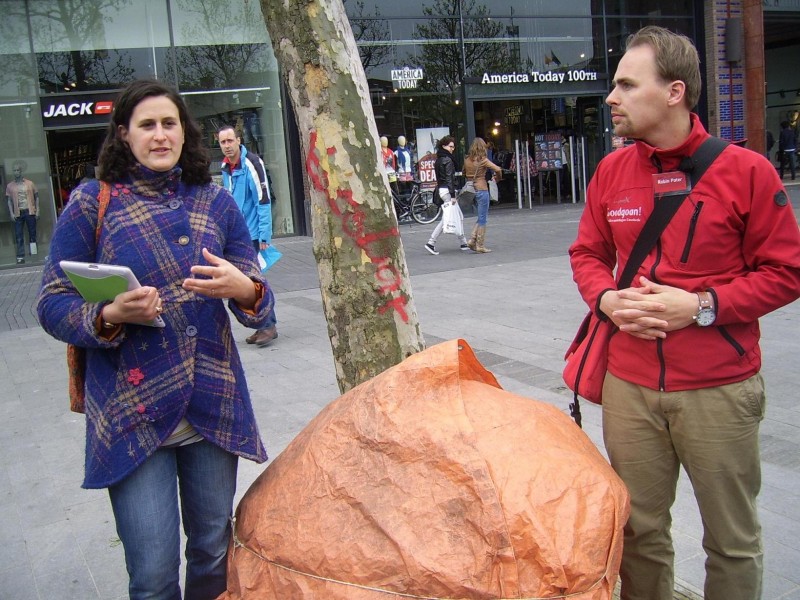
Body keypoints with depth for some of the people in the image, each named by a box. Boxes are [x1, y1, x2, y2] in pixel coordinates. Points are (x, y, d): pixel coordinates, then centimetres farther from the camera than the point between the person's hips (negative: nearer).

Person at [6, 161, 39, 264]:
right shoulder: (10, 186, 6)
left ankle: (34, 254, 10)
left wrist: (37, 211, -1)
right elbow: (9, 200, 7)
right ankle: (20, 257, -2)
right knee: (19, 236, -2)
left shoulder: (30, 183, 5)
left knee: (32, 234, 3)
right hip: (18, 213, 1)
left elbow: (36, 197, 7)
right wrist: (11, 213, -3)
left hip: (30, 212, -1)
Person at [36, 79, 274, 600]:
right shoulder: (91, 203, 1)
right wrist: (110, 315, -20)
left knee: (214, 552, 14)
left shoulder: (216, 202, 8)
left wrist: (244, 288, -15)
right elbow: (52, 305, 0)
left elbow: (259, 300, 9)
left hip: (214, 403, 3)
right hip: (132, 412, -2)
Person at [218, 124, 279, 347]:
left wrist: (264, 236, -19)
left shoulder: (251, 164, -14)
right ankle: (264, 325, 20)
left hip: (253, 234, -8)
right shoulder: (226, 167, 11)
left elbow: (264, 201, -17)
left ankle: (269, 325, 5)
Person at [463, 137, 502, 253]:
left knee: (482, 216, 19)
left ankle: (472, 239, 8)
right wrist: (498, 178, 3)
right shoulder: (483, 160, -11)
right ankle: (480, 245, 6)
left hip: (470, 190, 6)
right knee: (482, 218, 3)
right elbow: (498, 169, -15)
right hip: (481, 189, -6)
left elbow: (464, 174, 18)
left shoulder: (467, 160, 5)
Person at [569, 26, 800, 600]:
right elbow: (587, 253, 16)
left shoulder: (745, 170, -7)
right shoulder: (612, 171, 5)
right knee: (638, 530, 15)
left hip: (720, 389, -3)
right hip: (629, 386, 3)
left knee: (733, 538, 12)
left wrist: (701, 305, -16)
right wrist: (607, 298, -5)